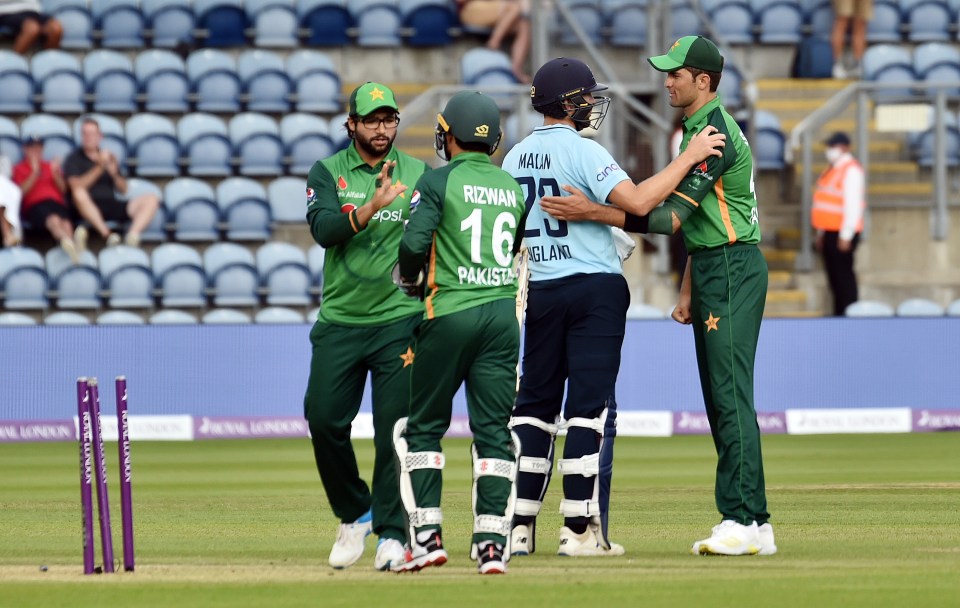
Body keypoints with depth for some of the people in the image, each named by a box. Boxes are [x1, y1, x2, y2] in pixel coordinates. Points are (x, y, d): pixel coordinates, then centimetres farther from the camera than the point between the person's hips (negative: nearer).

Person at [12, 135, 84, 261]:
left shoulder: (50, 166, 30)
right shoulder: (20, 169, 20)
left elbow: (63, 189, 19)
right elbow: (22, 191, 3)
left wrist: (56, 174, 3)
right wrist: (34, 173, -6)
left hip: (57, 202, 4)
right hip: (34, 205, -4)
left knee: (65, 222, -35)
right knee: (53, 220, -40)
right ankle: (68, 243, -72)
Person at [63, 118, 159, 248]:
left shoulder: (108, 157, 20)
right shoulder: (74, 159, 7)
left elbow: (123, 190, 17)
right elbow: (77, 187, -11)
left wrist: (114, 173, -3)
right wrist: (99, 168, -15)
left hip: (111, 206, 4)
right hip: (89, 209, -4)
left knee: (151, 199, -15)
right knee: (79, 193, -38)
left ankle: (133, 234, -40)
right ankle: (107, 234, -45)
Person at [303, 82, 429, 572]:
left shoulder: (419, 175, 6)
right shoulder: (327, 173, 4)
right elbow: (323, 230, -13)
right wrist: (372, 207, -28)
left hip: (399, 320, -1)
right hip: (339, 322, 1)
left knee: (395, 426, -6)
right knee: (323, 421, -3)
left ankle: (391, 532, 0)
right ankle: (354, 514, 19)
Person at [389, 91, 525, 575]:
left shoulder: (440, 181, -5)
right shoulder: (512, 188, 11)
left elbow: (415, 242, -14)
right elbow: (514, 250, 15)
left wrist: (409, 279, 5)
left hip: (450, 313, -4)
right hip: (503, 311, 4)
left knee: (423, 426, 7)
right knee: (494, 430, 4)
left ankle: (427, 535, 1)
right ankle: (492, 543, -3)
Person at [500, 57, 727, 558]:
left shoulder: (515, 157, 10)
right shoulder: (582, 151, -12)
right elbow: (637, 200, -24)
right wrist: (689, 157, -17)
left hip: (540, 291, 6)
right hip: (595, 289, -6)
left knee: (533, 406, 10)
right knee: (590, 406, -5)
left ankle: (518, 526, 6)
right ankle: (582, 530, -8)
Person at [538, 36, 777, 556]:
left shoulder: (715, 133, -16)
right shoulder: (698, 129, 18)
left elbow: (671, 216, -23)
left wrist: (592, 213, -27)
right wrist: (688, 292, 21)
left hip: (733, 269, -11)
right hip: (712, 270, 11)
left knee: (731, 396, -12)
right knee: (719, 398, 9)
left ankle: (746, 522, -14)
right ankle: (752, 524, 11)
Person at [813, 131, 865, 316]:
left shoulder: (851, 170, -12)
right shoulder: (832, 169, 17)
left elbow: (853, 204, -18)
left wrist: (846, 236, -20)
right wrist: (821, 232, 21)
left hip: (841, 233, -9)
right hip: (830, 232, 9)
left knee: (843, 275, -8)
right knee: (834, 278, 11)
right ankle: (838, 315, 16)